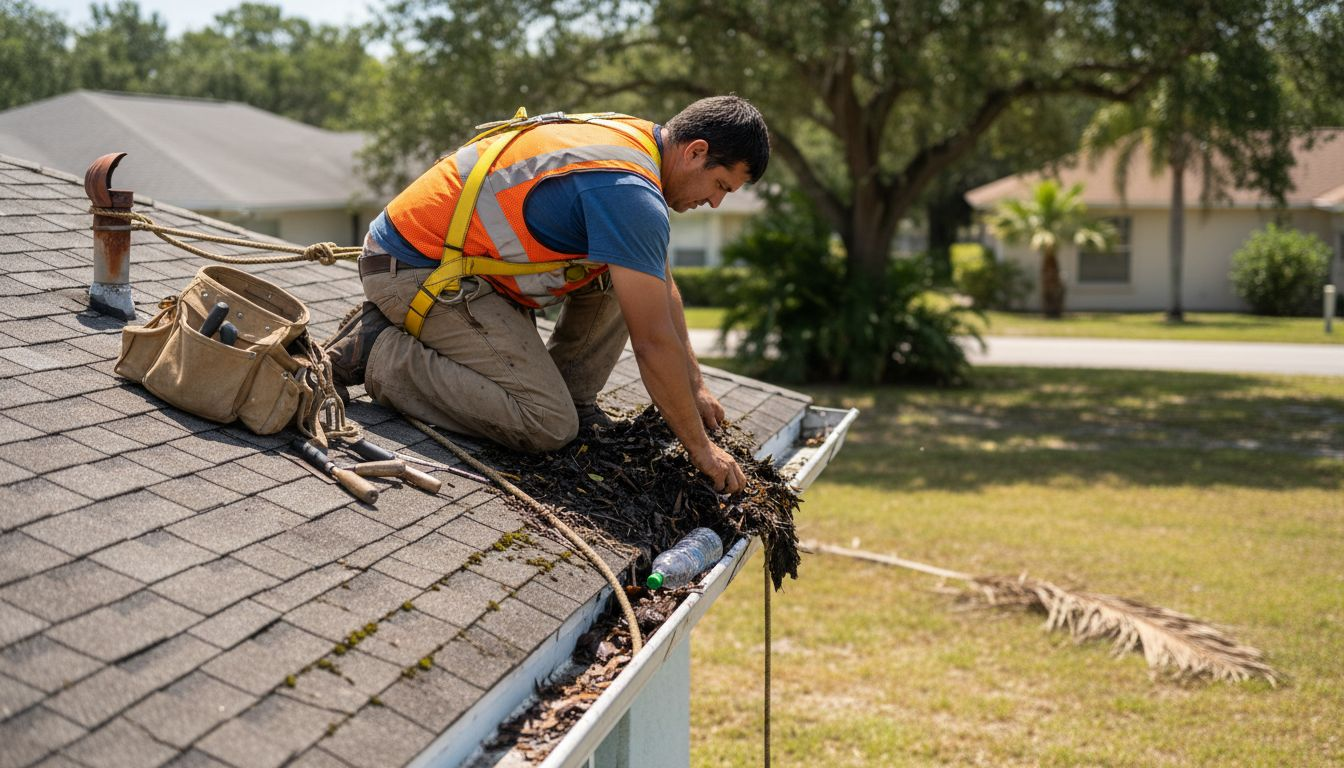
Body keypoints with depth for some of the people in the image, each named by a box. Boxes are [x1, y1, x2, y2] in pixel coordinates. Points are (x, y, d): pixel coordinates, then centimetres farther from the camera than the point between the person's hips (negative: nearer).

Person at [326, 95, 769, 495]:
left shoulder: (630, 138, 9)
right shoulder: (631, 194, -22)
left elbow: (663, 287, 21)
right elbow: (653, 343, -20)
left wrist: (695, 386, 23)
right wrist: (700, 448, -10)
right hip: (417, 273, -10)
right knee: (548, 426, -16)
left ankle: (574, 396, 11)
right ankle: (379, 352, -8)